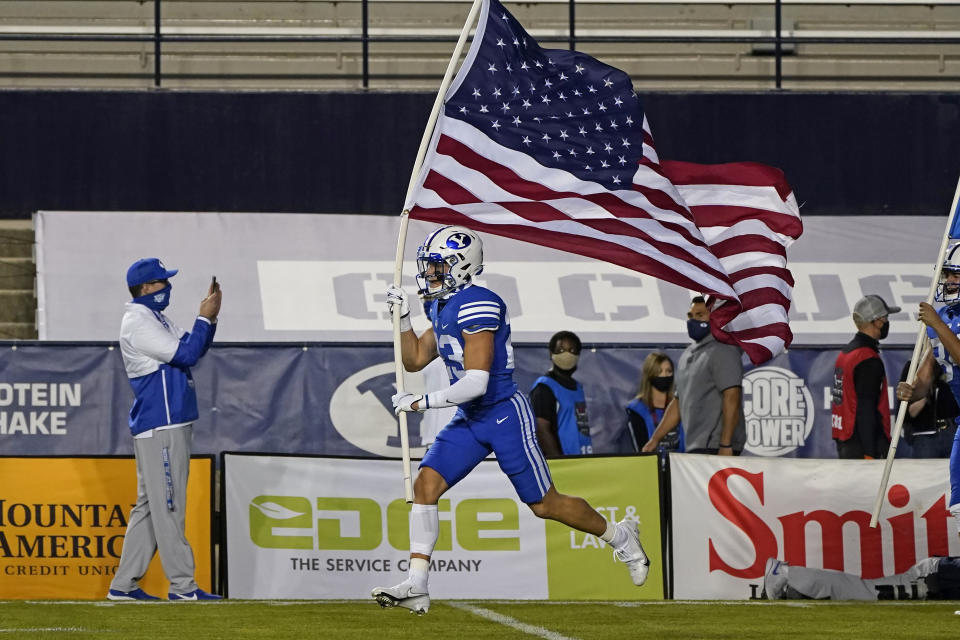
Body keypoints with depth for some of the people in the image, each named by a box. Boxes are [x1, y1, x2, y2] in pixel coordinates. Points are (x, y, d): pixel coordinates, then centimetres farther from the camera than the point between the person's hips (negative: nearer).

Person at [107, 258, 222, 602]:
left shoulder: (157, 320, 18)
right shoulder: (138, 323, -13)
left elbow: (191, 348, 21)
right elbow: (185, 355, -18)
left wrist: (209, 318, 8)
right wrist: (205, 318, -10)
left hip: (172, 425, 10)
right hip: (160, 428, -10)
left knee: (150, 506, 11)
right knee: (168, 507, -8)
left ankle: (124, 584, 13)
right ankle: (182, 585, -8)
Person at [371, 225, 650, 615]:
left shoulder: (477, 306, -22)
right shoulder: (442, 308, 8)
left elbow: (476, 382, -26)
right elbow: (414, 361, 20)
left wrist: (422, 403, -20)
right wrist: (403, 316, 6)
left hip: (505, 415, -8)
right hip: (469, 421, 8)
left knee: (544, 504, 3)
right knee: (425, 484, -9)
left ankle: (619, 537, 28)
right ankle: (416, 587, -12)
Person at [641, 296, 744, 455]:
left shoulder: (723, 351, -7)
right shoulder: (688, 354, 22)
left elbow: (732, 398, -16)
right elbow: (678, 402, 27)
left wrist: (726, 446, -22)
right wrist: (655, 439, 21)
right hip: (695, 448, 8)